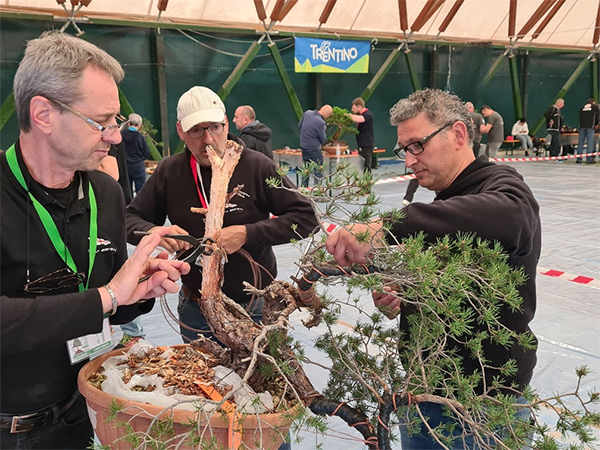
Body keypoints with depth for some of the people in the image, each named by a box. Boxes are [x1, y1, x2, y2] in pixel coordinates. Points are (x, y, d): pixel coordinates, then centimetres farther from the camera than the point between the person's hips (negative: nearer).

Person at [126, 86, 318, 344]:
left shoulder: (257, 166, -13)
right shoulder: (169, 172, -3)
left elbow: (305, 218, -13)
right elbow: (130, 219, 5)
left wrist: (247, 234, -25)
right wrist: (153, 231, -19)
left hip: (255, 310, -2)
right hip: (195, 311, 3)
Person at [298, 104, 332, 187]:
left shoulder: (307, 113, -4)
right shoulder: (321, 122, -24)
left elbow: (299, 126, 10)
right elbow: (323, 139, -12)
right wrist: (324, 129, 4)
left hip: (303, 146, 7)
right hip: (314, 149, -7)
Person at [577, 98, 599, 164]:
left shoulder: (582, 108, 21)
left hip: (582, 126, 3)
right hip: (590, 127, -3)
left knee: (580, 142, 3)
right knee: (590, 142, -4)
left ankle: (579, 159, 1)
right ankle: (589, 159, -8)